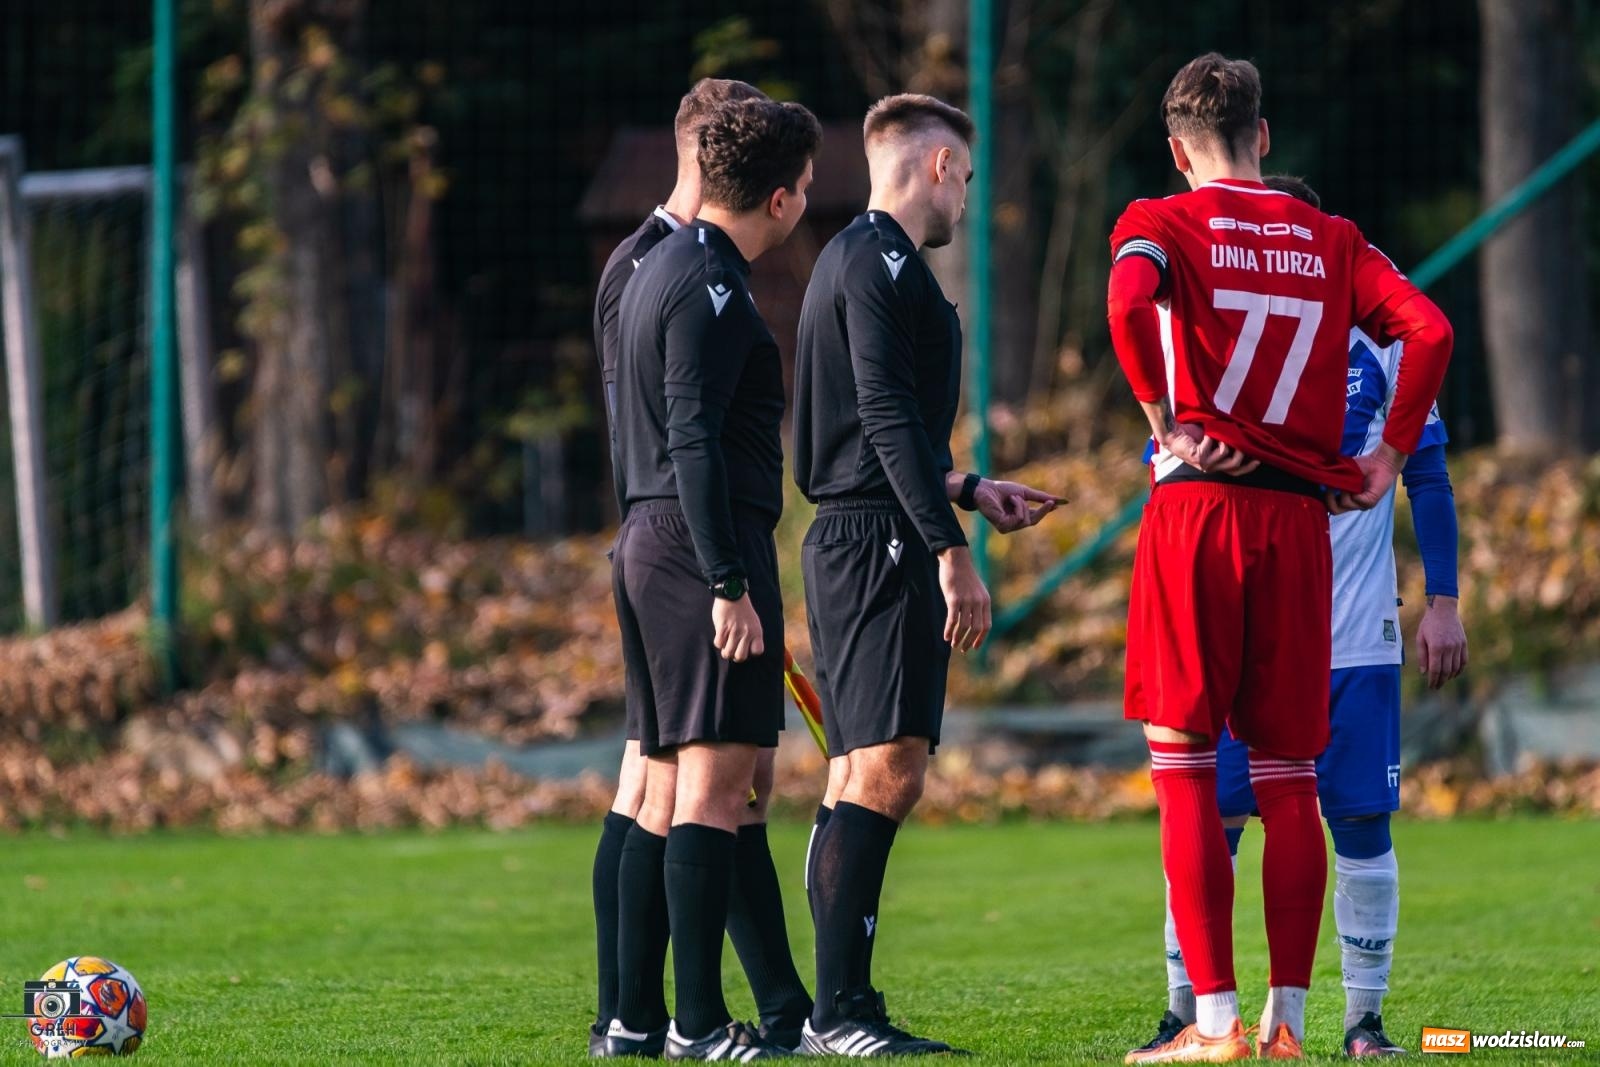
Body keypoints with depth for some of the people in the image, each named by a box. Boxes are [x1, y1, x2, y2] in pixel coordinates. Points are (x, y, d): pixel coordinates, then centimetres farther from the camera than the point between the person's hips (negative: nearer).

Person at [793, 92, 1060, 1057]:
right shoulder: (882, 264, -10)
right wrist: (952, 551, -22)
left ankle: (840, 1012, 10)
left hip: (852, 541, 11)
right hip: (881, 543, -11)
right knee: (887, 768, -14)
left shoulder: (857, 260, 23)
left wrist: (972, 490, 31)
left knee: (867, 779, 10)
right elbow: (889, 418, -19)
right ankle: (841, 1010, -19)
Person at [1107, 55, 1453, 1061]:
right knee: (1289, 777, 8)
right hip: (1301, 516, 3)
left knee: (1186, 768, 0)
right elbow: (1430, 329, 1)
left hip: (1199, 505, -3)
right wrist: (1390, 456, 7)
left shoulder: (1160, 223, 3)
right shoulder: (1331, 240, 13)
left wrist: (1162, 419, -10)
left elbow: (1129, 301, -19)